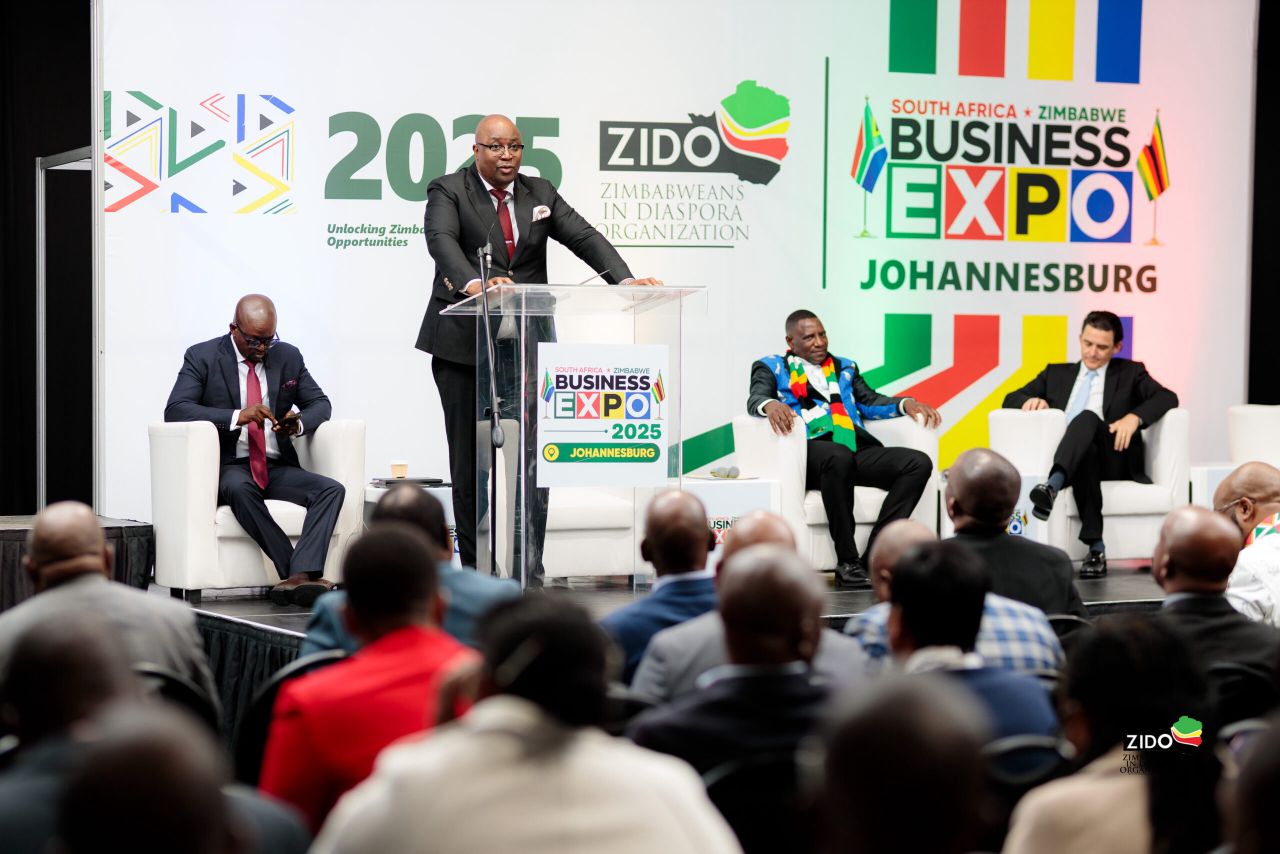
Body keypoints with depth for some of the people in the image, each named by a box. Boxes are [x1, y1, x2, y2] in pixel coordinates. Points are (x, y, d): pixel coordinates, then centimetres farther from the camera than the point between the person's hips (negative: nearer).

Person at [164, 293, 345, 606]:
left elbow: (320, 403, 15)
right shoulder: (202, 357, -2)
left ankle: (299, 575, -40)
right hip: (229, 467, -4)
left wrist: (300, 422, -12)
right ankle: (300, 574, -36)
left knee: (332, 489, -23)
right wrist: (237, 416, -27)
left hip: (277, 468, 4)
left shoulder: (288, 356, 11)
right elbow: (175, 409, -14)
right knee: (239, 488, -39)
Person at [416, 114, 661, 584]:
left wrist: (625, 280, -19)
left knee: (532, 456, -4)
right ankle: (474, 569, 12)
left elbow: (584, 237, -1)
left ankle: (529, 569, -1)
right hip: (464, 345, -3)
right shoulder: (448, 191, -2)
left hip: (525, 345, 3)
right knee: (469, 458, 4)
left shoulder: (540, 194, 11)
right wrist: (474, 283, -41)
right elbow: (441, 239, -21)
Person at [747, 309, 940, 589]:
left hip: (857, 451, 5)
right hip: (812, 449, -5)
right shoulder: (771, 367, 18)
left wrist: (906, 404, 0)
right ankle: (847, 563, -33)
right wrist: (771, 405, -26)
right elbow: (756, 399, -1)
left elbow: (871, 402, 20)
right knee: (839, 456, -40)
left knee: (919, 463, -19)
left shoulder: (845, 367, 31)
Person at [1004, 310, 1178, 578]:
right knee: (1086, 456, -37)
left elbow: (1168, 398, 4)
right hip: (1076, 460, 2)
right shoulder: (1057, 374, 28)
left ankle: (1053, 485, -57)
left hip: (1113, 460, -1)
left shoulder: (1130, 373, 21)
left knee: (1088, 417, -33)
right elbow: (1010, 400, 21)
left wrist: (1134, 417, -16)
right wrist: (1031, 400, -4)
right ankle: (1096, 546, -44)